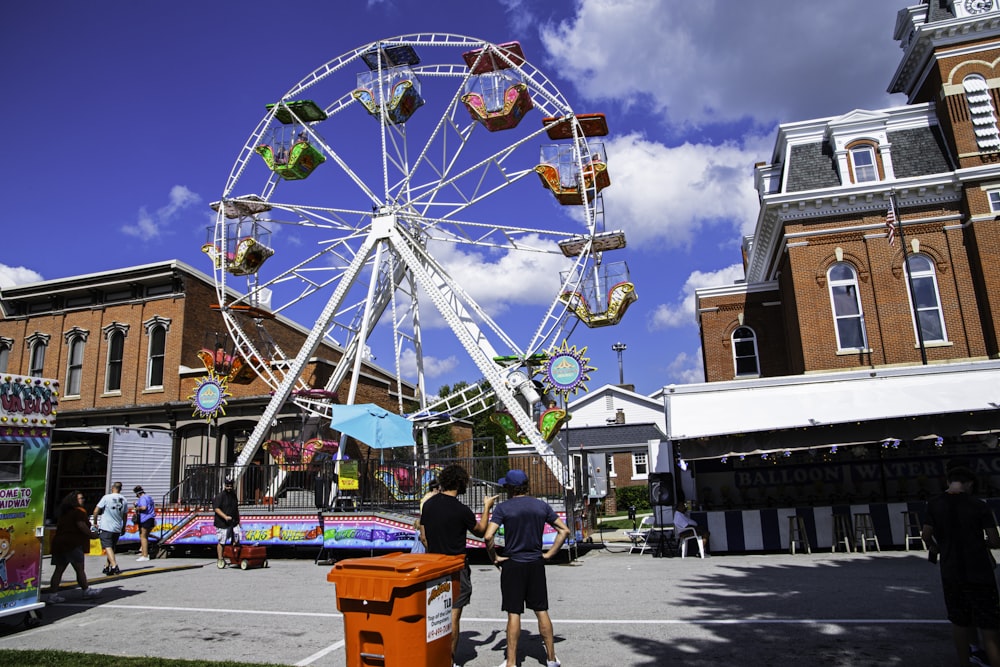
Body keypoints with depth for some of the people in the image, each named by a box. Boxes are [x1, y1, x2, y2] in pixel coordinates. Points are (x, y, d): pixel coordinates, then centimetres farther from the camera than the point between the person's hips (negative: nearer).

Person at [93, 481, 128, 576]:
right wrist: (123, 528, 22)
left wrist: (95, 522, 6)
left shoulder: (106, 497, -8)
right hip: (117, 528, 5)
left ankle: (114, 566, -23)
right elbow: (125, 516, 12)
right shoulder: (124, 500, 6)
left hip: (106, 527, -5)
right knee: (112, 547, 17)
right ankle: (107, 567, 23)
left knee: (108, 547, -9)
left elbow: (96, 511, -9)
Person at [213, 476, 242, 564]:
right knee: (221, 541, 0)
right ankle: (220, 559, 9)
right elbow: (216, 508, -17)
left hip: (233, 522, 6)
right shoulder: (220, 496, -9)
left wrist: (238, 520, 22)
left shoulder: (234, 495, 13)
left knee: (237, 539, 2)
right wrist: (225, 517, -25)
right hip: (222, 524, -6)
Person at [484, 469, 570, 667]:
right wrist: (549, 554, 5)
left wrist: (494, 558, -5)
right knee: (541, 611, 12)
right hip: (536, 564, 3)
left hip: (512, 564, -3)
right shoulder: (542, 506, 2)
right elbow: (564, 530, 2)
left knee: (513, 614, 3)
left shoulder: (503, 508, -10)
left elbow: (488, 536, -19)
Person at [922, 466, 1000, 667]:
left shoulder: (934, 504, -3)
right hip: (979, 573, -2)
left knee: (959, 622, 15)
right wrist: (983, 542, 14)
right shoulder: (979, 505, -8)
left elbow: (926, 534, -4)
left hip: (950, 573, 2)